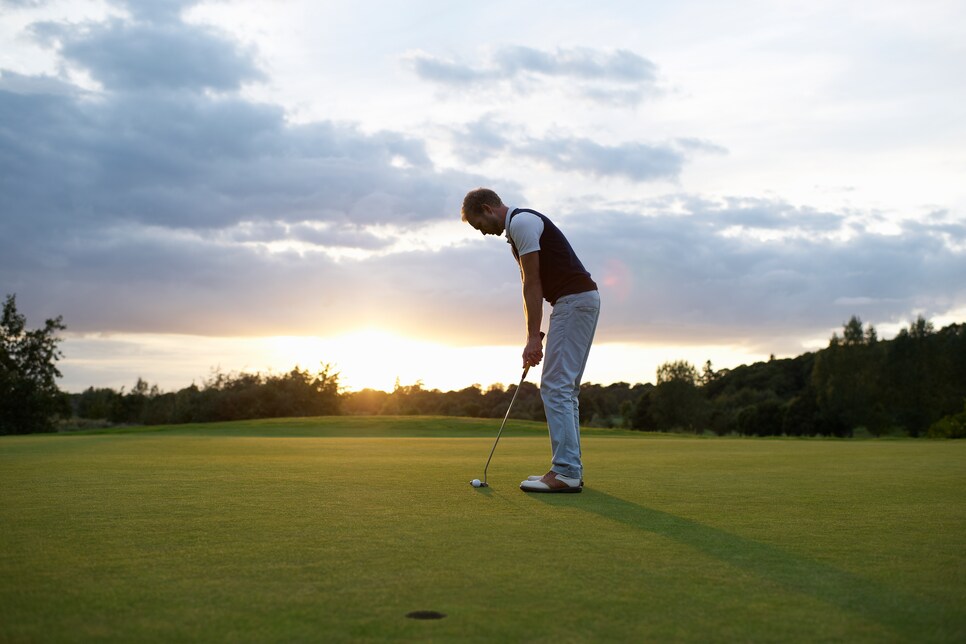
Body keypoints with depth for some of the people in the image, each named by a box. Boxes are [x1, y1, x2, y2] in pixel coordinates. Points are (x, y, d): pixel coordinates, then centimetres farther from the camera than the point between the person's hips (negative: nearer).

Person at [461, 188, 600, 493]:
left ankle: (565, 472, -12)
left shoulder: (521, 221, -10)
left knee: (556, 387, -12)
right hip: (578, 301, 11)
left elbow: (532, 283, -13)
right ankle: (570, 469, 12)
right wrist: (533, 337, 17)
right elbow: (533, 286, 21)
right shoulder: (519, 226, 22)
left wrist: (533, 337, -12)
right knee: (565, 388, 10)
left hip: (574, 300, -11)